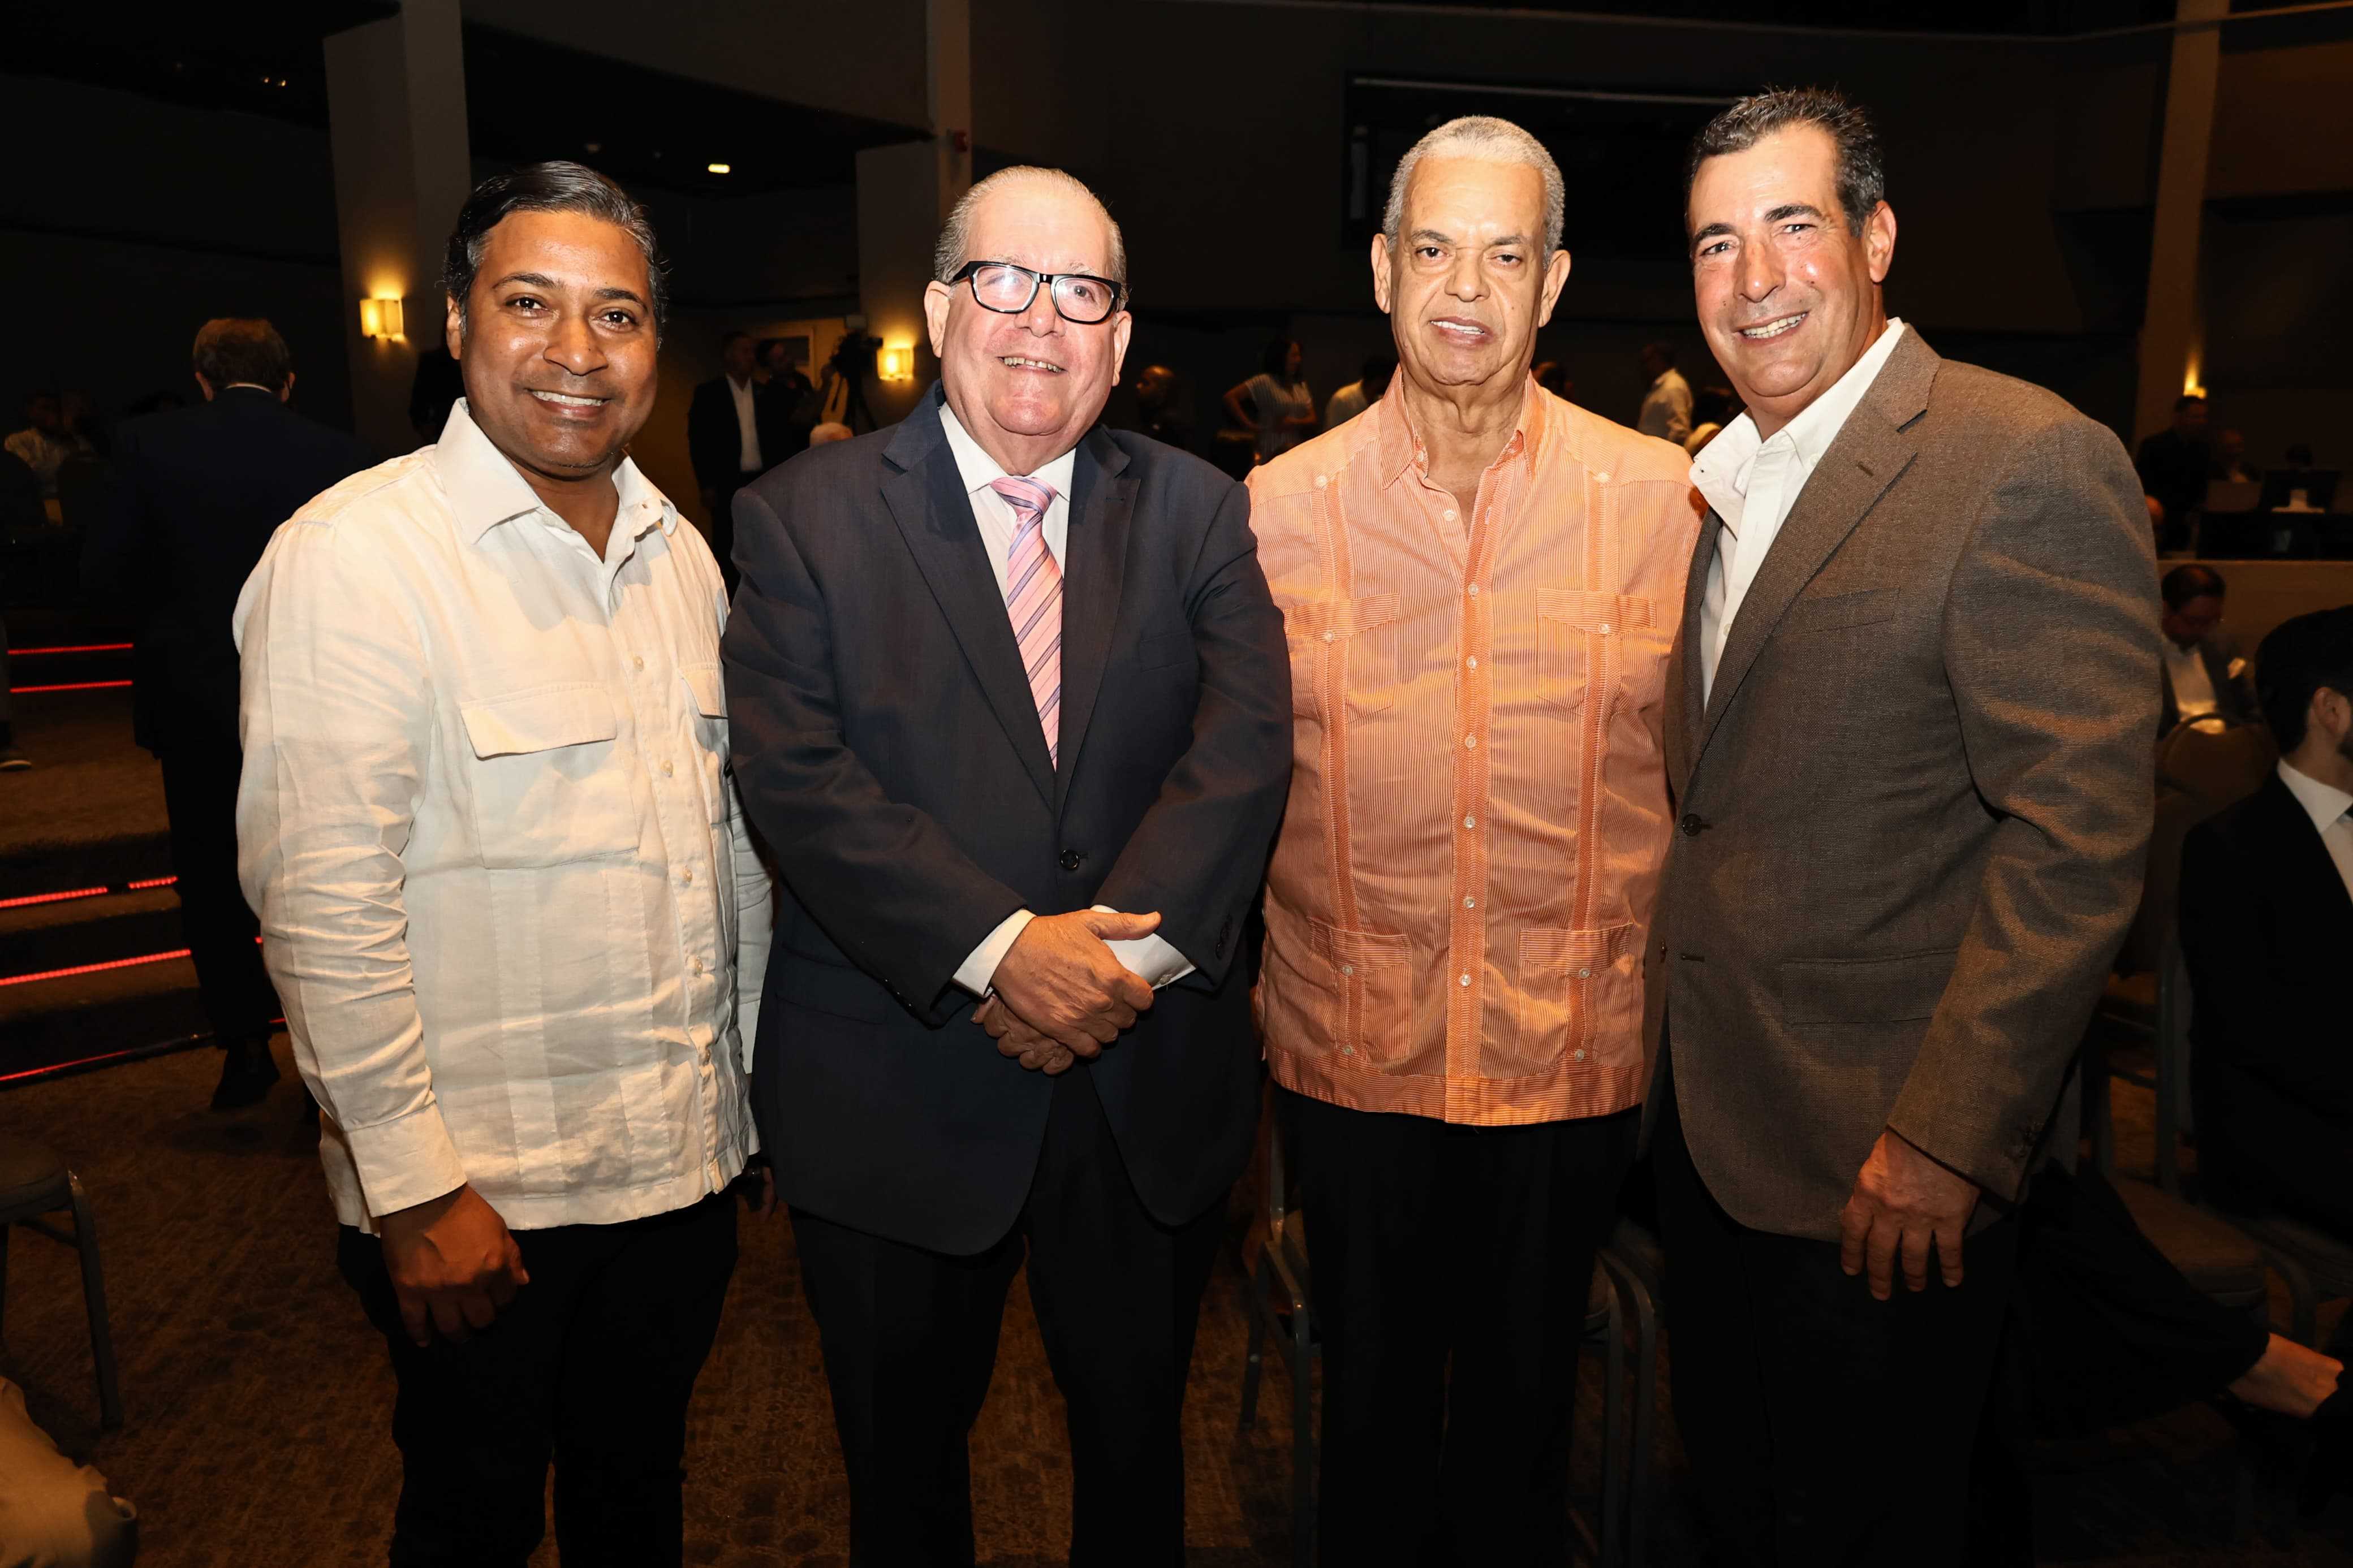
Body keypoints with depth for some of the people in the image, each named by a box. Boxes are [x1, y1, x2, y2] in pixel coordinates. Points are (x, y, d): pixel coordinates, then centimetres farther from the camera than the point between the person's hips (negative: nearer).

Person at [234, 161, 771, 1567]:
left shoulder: (680, 551, 5)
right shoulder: (354, 557, -16)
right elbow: (323, 905, -18)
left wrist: (757, 1070, 12)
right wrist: (412, 1186, -16)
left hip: (687, 1159, 5)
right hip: (478, 1199, -5)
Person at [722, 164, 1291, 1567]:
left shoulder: (1198, 513, 3)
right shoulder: (806, 517, -4)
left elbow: (1247, 740, -9)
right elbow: (797, 773, -14)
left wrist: (1131, 942, -22)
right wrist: (999, 948, -23)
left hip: (1154, 1088, 2)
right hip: (901, 1086, -1)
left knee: (1139, 1441, 22)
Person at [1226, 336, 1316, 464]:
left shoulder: (1301, 385, 13)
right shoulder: (1265, 382, -4)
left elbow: (1312, 420, 11)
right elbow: (1230, 397, -11)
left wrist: (1295, 423, -10)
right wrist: (1249, 425, -11)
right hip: (1271, 455, -5)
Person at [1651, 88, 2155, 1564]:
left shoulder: (2033, 465, -16)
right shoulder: (1719, 481, 9)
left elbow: (2081, 833, -20)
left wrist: (1948, 1140, -20)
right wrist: (1663, 1029, 9)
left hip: (1880, 1167, -7)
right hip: (1704, 1120, 7)